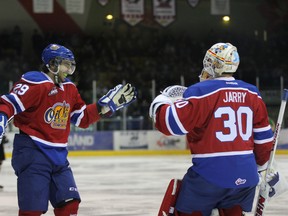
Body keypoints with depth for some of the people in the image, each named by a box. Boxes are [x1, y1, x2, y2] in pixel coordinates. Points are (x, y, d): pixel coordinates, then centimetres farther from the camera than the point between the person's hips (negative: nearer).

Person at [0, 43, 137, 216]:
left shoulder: (69, 88, 14)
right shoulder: (35, 83, -12)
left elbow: (83, 118, 18)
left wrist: (109, 103, 12)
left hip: (58, 156, 8)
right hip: (33, 153, -8)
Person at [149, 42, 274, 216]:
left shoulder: (201, 92, -9)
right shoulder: (252, 93, 9)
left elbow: (172, 123, -13)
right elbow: (263, 137, 14)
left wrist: (161, 103, 7)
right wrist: (261, 164, 29)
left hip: (211, 174, -5)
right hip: (246, 176, 5)